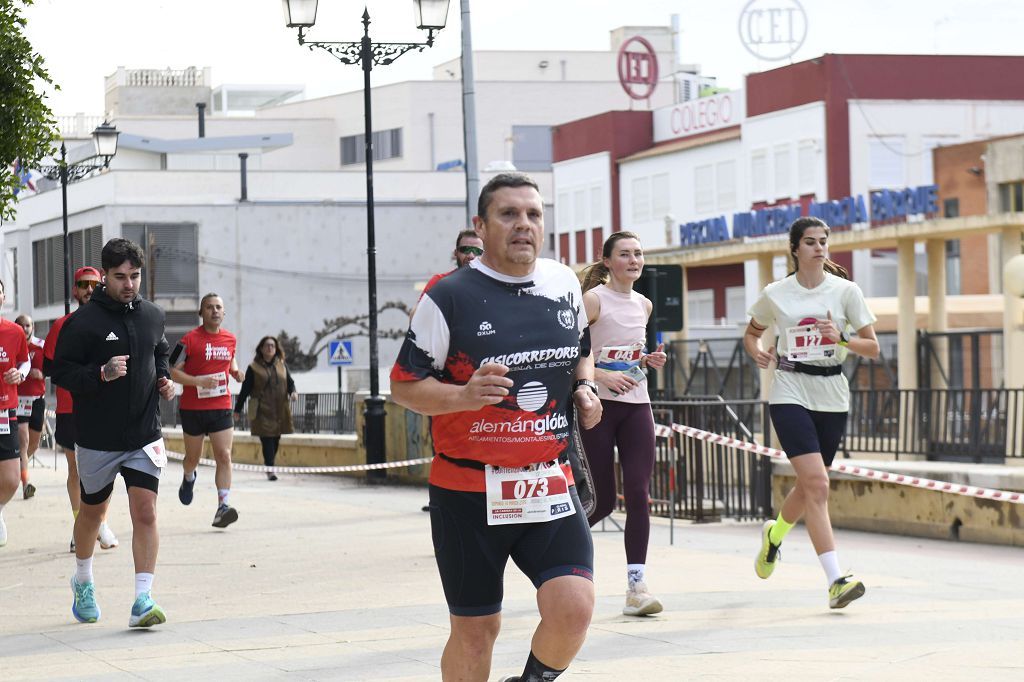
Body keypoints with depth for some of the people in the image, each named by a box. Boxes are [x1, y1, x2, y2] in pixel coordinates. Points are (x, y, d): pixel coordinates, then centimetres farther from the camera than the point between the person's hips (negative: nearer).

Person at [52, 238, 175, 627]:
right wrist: (101, 374, -26)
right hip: (98, 438, -2)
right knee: (92, 512, 16)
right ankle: (83, 582, 41)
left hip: (144, 435, 2)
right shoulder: (83, 321, -11)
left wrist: (163, 379, 4)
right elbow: (61, 372, -11)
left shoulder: (153, 315, 5)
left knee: (145, 514, -11)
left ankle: (143, 599, -11)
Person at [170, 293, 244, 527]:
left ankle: (223, 506, -17)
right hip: (193, 408, -2)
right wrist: (198, 381, -23)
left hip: (221, 406, 2)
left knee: (224, 456, -12)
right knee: (193, 457, 14)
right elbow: (173, 372, -9)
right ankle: (188, 478, 50)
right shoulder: (189, 340, -9)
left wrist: (235, 371, 5)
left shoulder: (230, 339, 6)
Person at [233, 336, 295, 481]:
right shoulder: (254, 368, 1)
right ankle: (270, 469, -12)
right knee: (267, 439, -11)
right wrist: (237, 410, 4)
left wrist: (292, 392, -9)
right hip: (262, 410, -4)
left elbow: (290, 382, 16)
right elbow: (245, 390, 3)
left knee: (276, 439, 8)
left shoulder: (282, 365, 13)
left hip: (280, 410, 4)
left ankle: (268, 463, 26)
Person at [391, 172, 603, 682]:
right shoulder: (450, 297, -8)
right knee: (475, 629, 4)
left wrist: (584, 388, 4)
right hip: (469, 491, -3)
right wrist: (465, 395, -24)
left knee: (574, 607, -14)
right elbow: (404, 386, -6)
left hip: (550, 483, 3)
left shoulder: (565, 284, 6)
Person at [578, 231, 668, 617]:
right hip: (598, 405, -5)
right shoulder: (593, 299, -7)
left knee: (638, 495, -7)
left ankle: (636, 586, -6)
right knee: (603, 501, -1)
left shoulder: (643, 305, 13)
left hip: (636, 407, 5)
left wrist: (648, 360, 7)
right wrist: (599, 375, -22)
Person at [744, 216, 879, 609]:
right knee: (817, 484, -17)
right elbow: (751, 334, 19)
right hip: (790, 394, -3)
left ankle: (774, 534, 48)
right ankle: (835, 581, -21)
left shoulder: (846, 291, 1)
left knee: (808, 486, 13)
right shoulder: (774, 295, 1)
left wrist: (842, 340, -17)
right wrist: (759, 354, -3)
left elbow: (873, 348, 2)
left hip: (832, 397, 3)